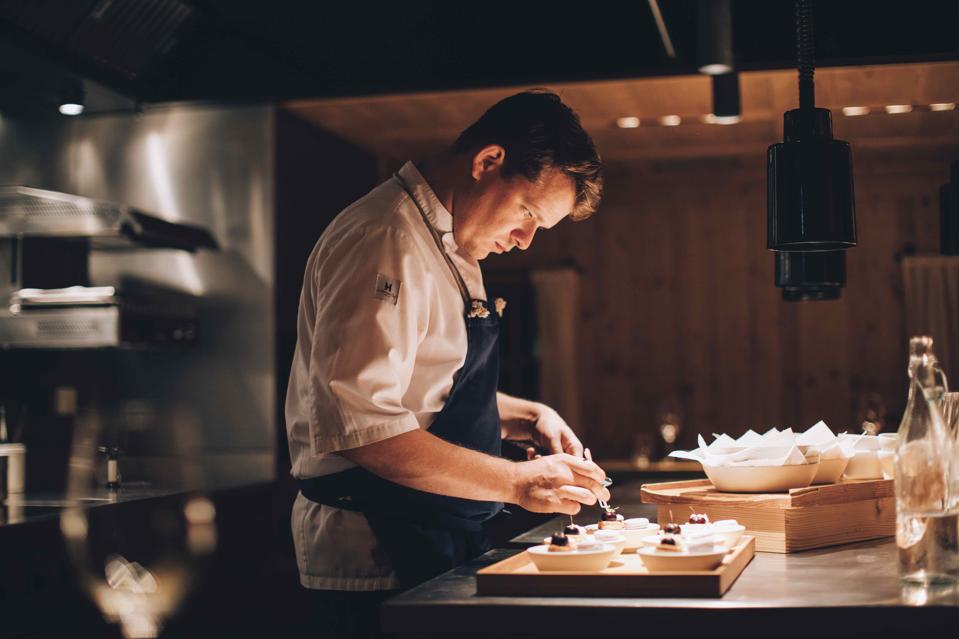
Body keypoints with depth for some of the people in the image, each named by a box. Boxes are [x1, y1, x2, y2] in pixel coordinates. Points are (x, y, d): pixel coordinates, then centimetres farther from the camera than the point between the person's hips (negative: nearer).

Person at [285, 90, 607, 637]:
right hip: (378, 556, -10)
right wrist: (516, 482, -24)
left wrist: (528, 417, 7)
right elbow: (359, 424, -28)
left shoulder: (450, 249, 14)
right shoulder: (386, 241, -19)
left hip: (441, 541, 10)